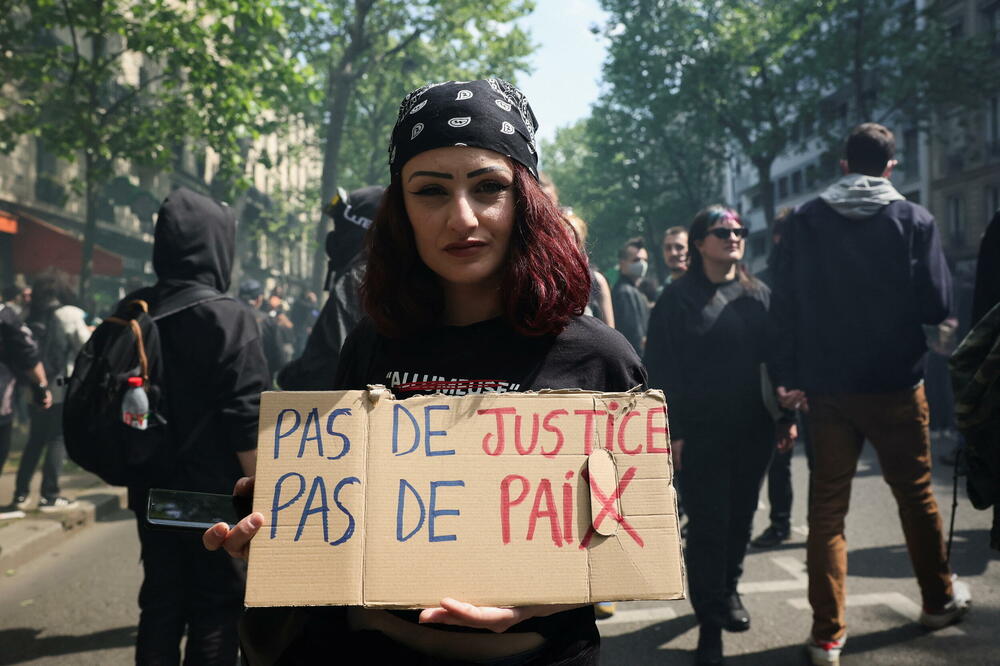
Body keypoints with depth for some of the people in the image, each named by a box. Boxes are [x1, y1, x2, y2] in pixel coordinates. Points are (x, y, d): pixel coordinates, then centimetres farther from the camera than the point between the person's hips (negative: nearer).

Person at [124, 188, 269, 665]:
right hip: (215, 495, -6)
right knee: (216, 609, 6)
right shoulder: (228, 317, -16)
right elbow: (247, 420, -19)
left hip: (152, 490, 6)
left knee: (160, 602, 16)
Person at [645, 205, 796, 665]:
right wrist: (671, 431, -13)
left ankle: (728, 590, 34)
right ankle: (710, 622, 8)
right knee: (707, 523, -1)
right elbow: (662, 369, -7)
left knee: (741, 516, 13)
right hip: (701, 432, -4)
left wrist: (786, 417, 6)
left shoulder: (758, 294, 9)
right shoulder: (678, 298, -3)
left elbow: (776, 356, 11)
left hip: (754, 429, 4)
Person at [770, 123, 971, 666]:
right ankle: (938, 600, 36)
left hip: (826, 387, 1)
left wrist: (789, 376, 0)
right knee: (915, 493, 18)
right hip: (894, 383, -1)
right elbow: (937, 305, -9)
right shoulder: (914, 220, -7)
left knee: (827, 505, 6)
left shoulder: (805, 220, -2)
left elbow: (784, 304, -5)